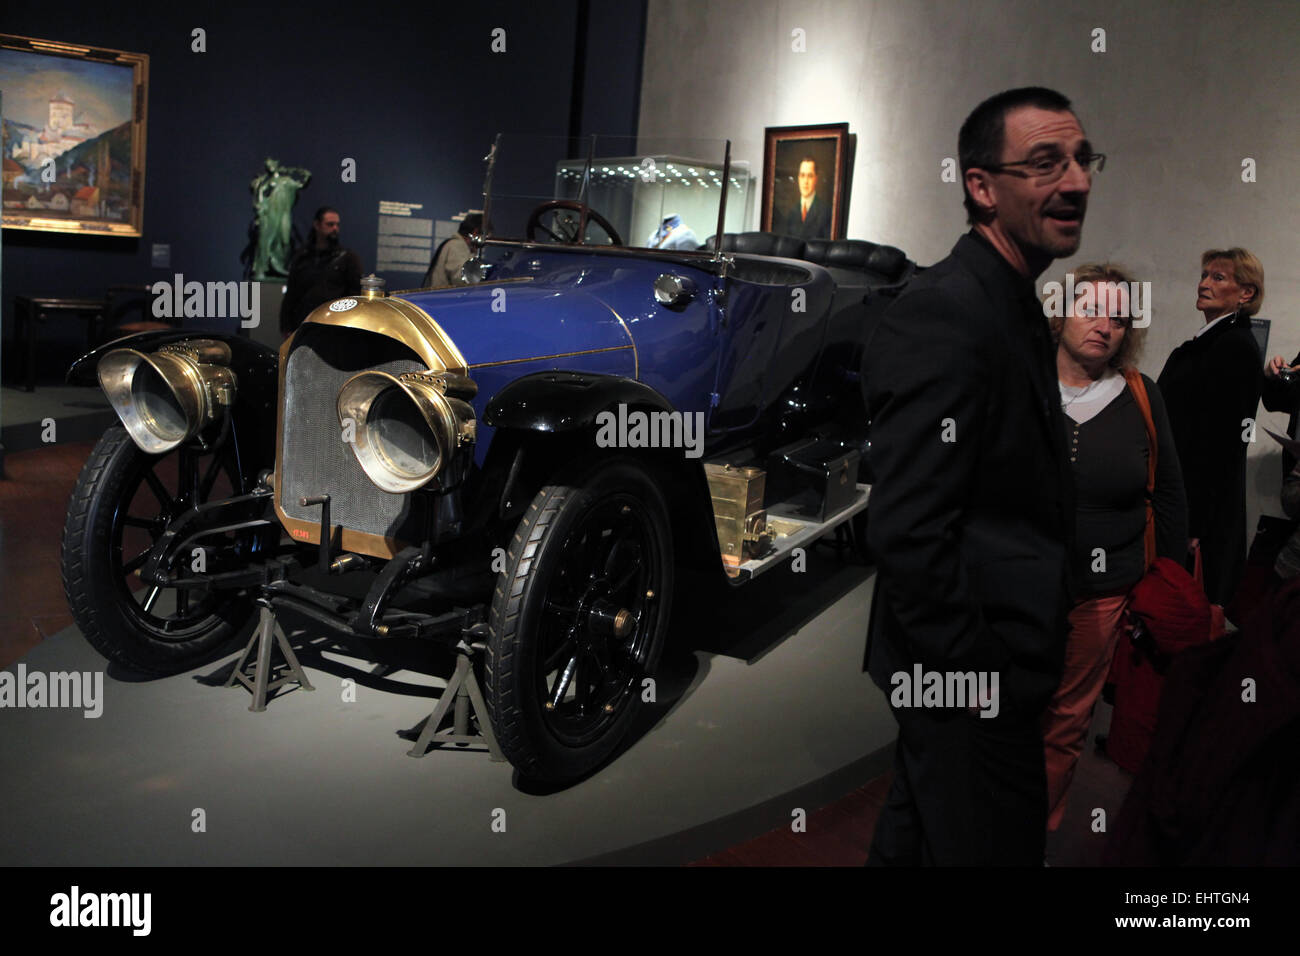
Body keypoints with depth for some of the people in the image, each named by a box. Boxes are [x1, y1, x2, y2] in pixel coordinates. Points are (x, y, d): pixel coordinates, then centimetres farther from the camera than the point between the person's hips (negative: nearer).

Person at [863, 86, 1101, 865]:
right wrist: (973, 677, -20)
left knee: (913, 839, 25)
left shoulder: (1014, 305, 10)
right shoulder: (943, 314, -22)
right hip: (970, 680, -10)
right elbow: (908, 530, -27)